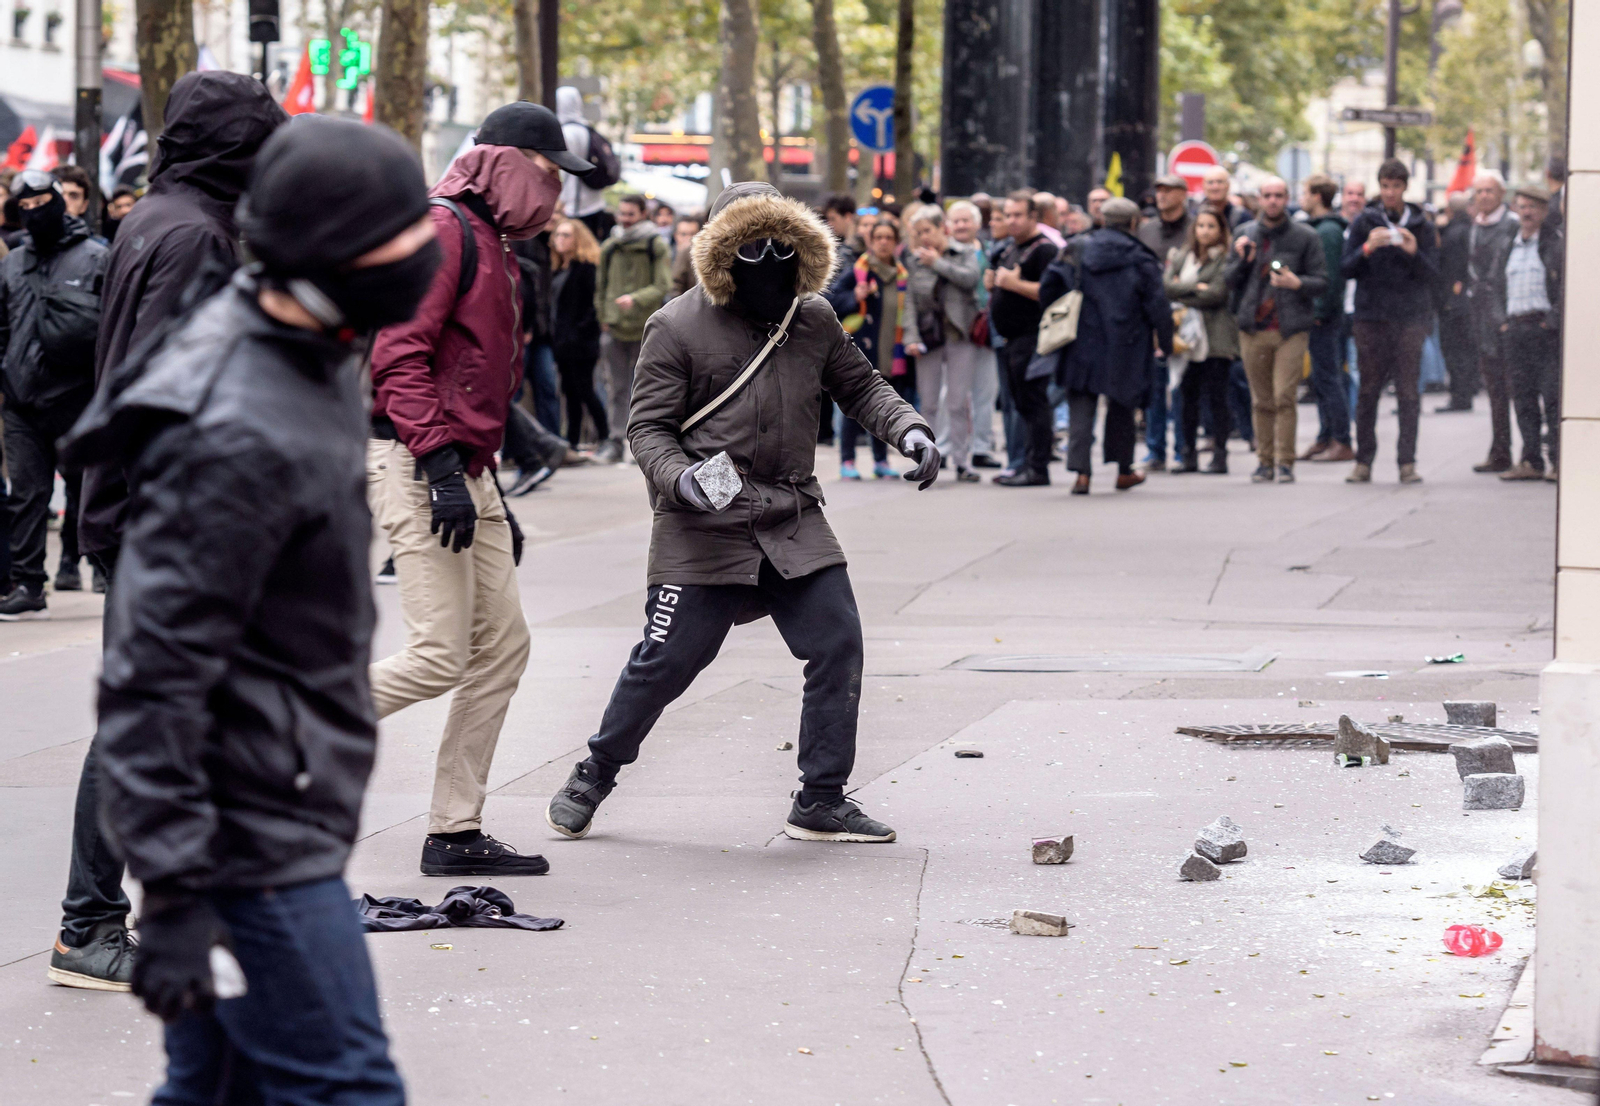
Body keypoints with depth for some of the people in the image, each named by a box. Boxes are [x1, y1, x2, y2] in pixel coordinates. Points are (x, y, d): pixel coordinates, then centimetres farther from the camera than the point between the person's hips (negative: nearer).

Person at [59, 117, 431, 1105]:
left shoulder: (308, 355, 7)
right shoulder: (241, 438, -25)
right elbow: (155, 677, -25)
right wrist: (175, 893, -25)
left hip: (284, 814, 10)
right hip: (258, 838, -10)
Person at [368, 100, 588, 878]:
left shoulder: (491, 244, 22)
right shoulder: (443, 229, -10)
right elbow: (400, 354, -19)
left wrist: (493, 495, 25)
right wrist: (442, 468, -24)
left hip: (464, 474, 10)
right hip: (416, 466, -10)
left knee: (502, 647, 7)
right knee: (440, 657, -14)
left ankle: (455, 834, 11)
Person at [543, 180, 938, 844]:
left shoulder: (814, 320, 9)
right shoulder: (677, 328, -5)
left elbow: (860, 388, 20)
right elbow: (648, 426, -4)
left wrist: (908, 431, 1)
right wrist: (678, 477, -24)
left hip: (794, 523, 5)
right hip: (705, 528, -5)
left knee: (838, 645, -4)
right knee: (667, 659, -3)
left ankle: (821, 803, 7)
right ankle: (593, 777, 18)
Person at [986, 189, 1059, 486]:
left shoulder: (1043, 249, -11)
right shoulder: (1009, 248, 19)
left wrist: (1015, 283, -21)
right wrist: (992, 283, 10)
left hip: (1032, 337, -10)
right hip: (1011, 339, 10)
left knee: (1032, 403, -9)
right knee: (1021, 404, 11)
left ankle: (1037, 468, -8)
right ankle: (1027, 463, 15)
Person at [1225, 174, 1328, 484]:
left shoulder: (1305, 237, 2)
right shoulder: (1245, 234, 12)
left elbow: (1322, 282, 2)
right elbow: (1231, 282, 14)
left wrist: (1297, 283, -18)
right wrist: (1242, 260, -6)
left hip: (1290, 329, -3)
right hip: (1253, 329, 3)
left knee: (1284, 397, -11)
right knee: (1261, 400, 5)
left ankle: (1284, 462, -6)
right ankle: (1265, 460, 12)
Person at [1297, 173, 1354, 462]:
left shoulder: (1327, 230, -14)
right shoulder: (1317, 227, 15)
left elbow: (1330, 276, -20)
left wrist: (1320, 312, -18)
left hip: (1324, 317, -10)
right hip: (1320, 315, 10)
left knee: (1328, 379, -7)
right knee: (1321, 380, 13)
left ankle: (1342, 443, -6)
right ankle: (1326, 438, 19)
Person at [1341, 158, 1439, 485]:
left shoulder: (1422, 226, 6)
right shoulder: (1364, 222, 5)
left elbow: (1432, 274, 2)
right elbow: (1346, 269, 2)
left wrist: (1414, 252, -16)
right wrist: (1367, 249, -16)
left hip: (1411, 316, 0)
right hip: (1371, 316, 0)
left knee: (1408, 391, -2)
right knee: (1369, 390, 0)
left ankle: (1407, 461, 0)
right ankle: (1363, 461, 6)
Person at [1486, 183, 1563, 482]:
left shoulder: (1557, 244, -2)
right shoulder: (1507, 246, 16)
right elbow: (1495, 283, 24)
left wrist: (1554, 319, -13)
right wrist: (1503, 318, 11)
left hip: (1545, 327, -5)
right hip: (1514, 330, 5)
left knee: (1552, 395, -8)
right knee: (1523, 397, 5)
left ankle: (1559, 461, -7)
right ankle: (1531, 461, 9)